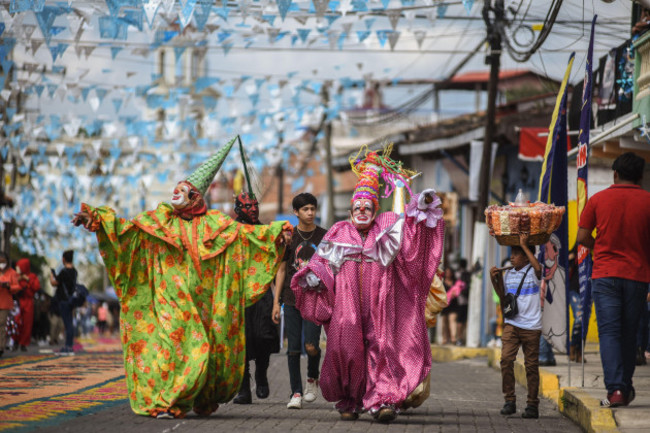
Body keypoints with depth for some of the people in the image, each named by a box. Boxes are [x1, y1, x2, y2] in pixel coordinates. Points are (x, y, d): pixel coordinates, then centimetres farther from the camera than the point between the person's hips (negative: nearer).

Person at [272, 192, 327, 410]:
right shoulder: (289, 237, 6)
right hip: (292, 299, 1)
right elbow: (282, 270, 9)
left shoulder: (324, 236, 5)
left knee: (311, 345, -13)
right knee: (293, 348, 0)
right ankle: (296, 393, 8)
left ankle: (312, 378, 15)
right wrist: (276, 302, 4)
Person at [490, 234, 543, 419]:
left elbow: (538, 267, -26)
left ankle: (532, 405, 10)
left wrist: (524, 245, -18)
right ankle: (509, 401, -5)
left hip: (531, 326, -4)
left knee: (531, 365, 1)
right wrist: (495, 280, 7)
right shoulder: (507, 274, 14)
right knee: (506, 359, -13)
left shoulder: (533, 272, -1)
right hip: (511, 325, 4)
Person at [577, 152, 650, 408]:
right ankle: (626, 388, 20)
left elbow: (582, 237, 2)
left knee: (609, 331, -3)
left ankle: (615, 388, -17)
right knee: (629, 333, 12)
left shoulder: (598, 200, 0)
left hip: (605, 274, -1)